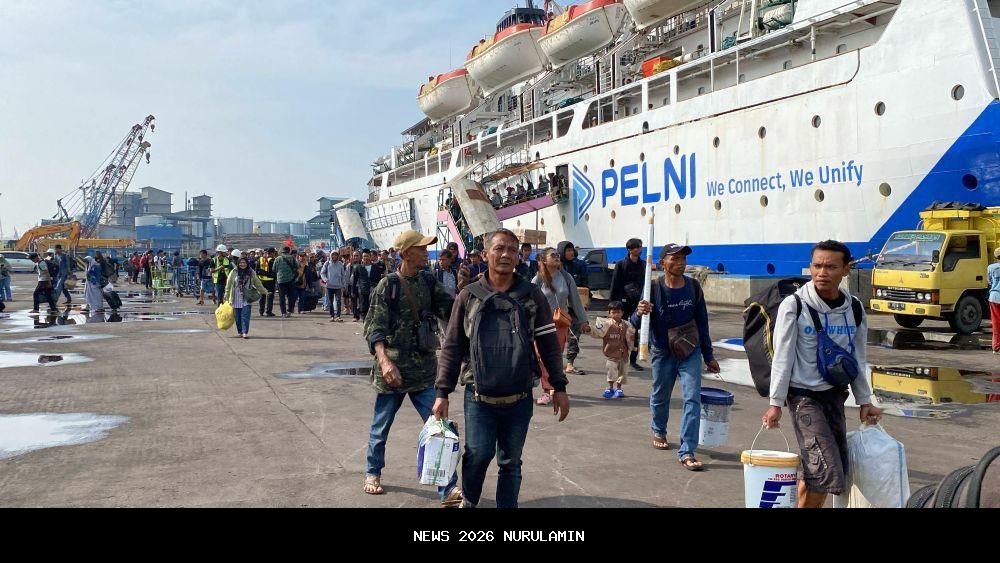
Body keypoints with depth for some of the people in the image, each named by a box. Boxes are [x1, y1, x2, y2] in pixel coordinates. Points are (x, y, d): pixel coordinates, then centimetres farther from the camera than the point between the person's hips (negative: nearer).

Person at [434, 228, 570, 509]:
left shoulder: (532, 296, 2)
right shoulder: (469, 296, 0)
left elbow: (548, 344, 6)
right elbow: (452, 348, 3)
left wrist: (559, 387, 4)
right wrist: (442, 392, -1)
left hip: (519, 399, 1)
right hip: (478, 398, -1)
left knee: (510, 462, 8)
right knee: (478, 453, -7)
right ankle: (469, 502, 21)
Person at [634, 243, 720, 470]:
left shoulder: (693, 287, -4)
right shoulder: (654, 289, -13)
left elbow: (702, 322, 5)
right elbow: (636, 323, -11)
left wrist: (708, 356, 10)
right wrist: (639, 313, -36)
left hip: (690, 352, 1)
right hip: (662, 352, -1)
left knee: (693, 399, -9)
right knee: (660, 396, 17)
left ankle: (686, 452, -6)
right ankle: (659, 432, 45)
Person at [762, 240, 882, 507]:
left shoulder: (854, 308, 3)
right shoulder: (794, 305, -11)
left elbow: (857, 360, 13)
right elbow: (782, 357, -9)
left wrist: (864, 401, 13)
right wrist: (776, 403, -10)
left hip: (835, 395, 5)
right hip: (804, 396, -5)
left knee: (815, 471, 10)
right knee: (828, 473, -13)